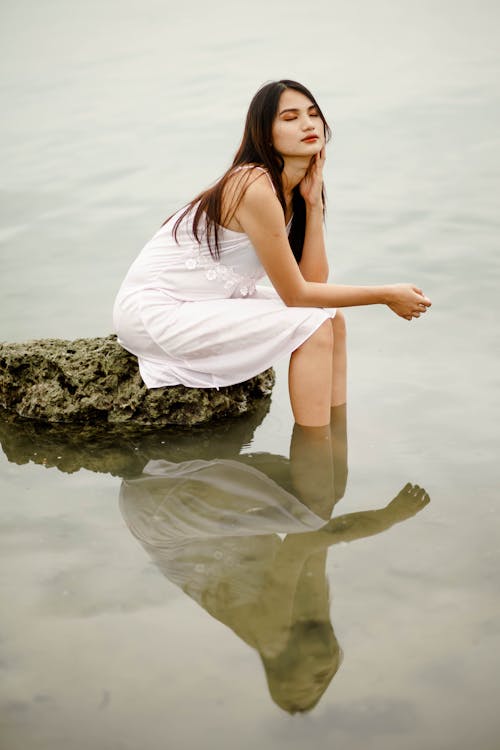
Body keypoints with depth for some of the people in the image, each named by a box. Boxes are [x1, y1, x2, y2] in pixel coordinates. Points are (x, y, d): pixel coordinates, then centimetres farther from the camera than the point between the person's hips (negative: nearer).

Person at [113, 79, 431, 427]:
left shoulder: (293, 189, 4)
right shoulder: (255, 188, -23)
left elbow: (313, 280, -2)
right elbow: (296, 295, -19)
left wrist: (313, 202, -8)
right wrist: (386, 295, -13)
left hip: (208, 302, 9)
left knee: (332, 318, 4)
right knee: (311, 327, -17)